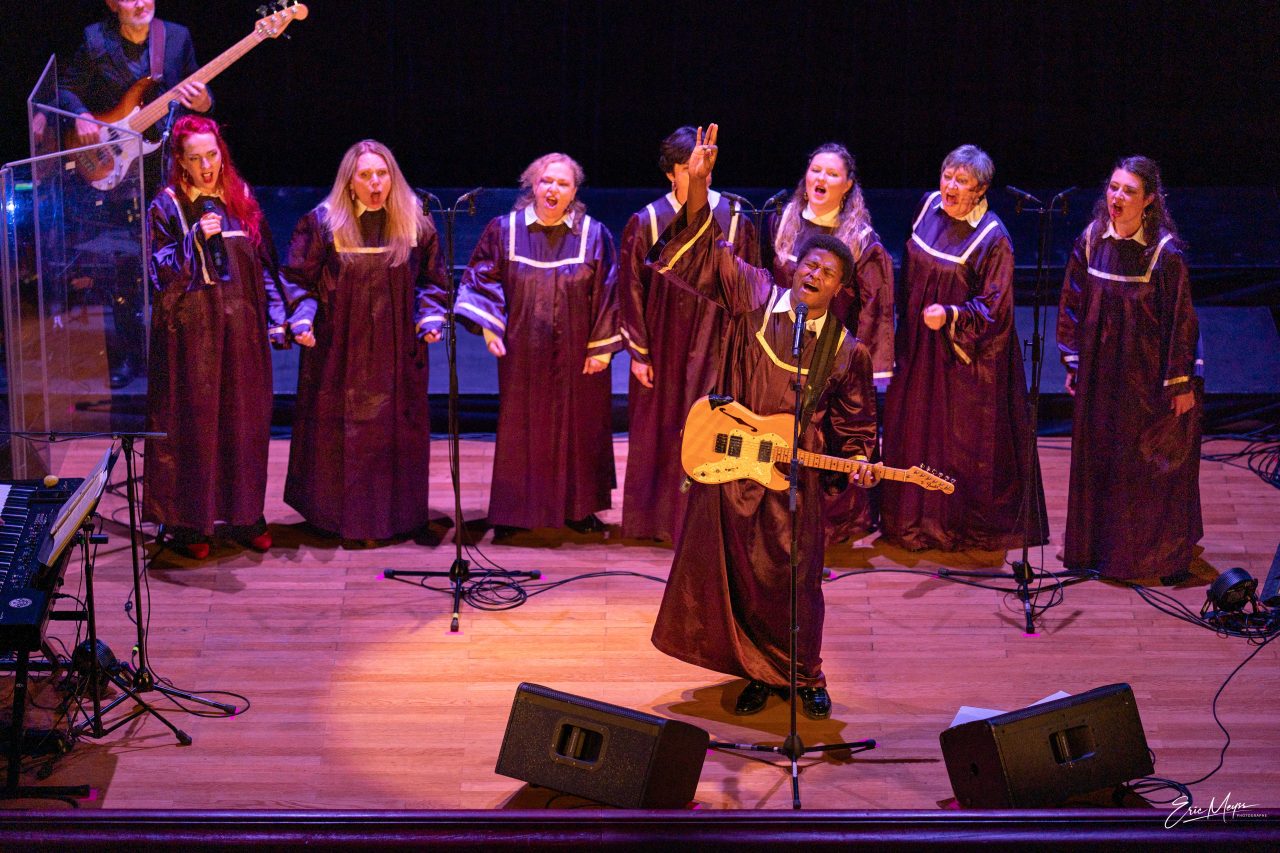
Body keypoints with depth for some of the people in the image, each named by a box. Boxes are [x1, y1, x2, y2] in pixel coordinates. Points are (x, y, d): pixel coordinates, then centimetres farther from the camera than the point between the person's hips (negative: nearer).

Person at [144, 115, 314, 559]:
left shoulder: (241, 201, 8)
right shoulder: (167, 207, -3)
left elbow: (264, 267, 12)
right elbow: (161, 273, -10)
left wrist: (280, 318, 3)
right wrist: (196, 238, -22)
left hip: (241, 330, 4)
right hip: (190, 332, -4)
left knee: (244, 419, 7)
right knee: (192, 422, -1)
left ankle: (245, 514, 18)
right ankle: (185, 521, 7)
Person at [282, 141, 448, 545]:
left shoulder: (416, 223, 1)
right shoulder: (322, 223, -5)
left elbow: (431, 279, 10)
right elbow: (298, 278, 0)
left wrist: (430, 317, -5)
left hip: (396, 350, 2)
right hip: (340, 349, -2)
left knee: (398, 432, 6)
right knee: (338, 432, 3)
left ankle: (396, 512, 18)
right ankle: (338, 512, 14)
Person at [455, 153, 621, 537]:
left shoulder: (594, 235, -2)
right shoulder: (504, 230, -1)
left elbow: (606, 295, -2)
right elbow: (482, 279, 3)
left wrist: (601, 346, -6)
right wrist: (488, 325, -9)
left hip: (577, 356, 0)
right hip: (523, 355, 0)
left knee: (578, 430, 7)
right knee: (519, 431, 6)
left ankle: (579, 509, 19)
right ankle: (513, 512, 14)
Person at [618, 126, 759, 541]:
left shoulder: (734, 220, -1)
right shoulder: (647, 222, -3)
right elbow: (632, 290, -1)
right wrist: (638, 352, -4)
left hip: (717, 346, 0)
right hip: (664, 347, 0)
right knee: (660, 434, 5)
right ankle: (658, 517, 17)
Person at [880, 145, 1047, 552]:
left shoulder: (992, 238, -20)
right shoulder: (930, 206, -1)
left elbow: (995, 307, -18)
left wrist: (951, 315, -31)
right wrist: (906, 316, 19)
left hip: (964, 351, -7)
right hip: (919, 343, 7)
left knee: (962, 438, 4)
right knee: (914, 426, 16)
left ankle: (965, 525, 20)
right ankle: (918, 518, 32)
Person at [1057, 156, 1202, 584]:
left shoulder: (1164, 254, -16)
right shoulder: (1090, 243, -4)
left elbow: (1180, 319, -11)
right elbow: (1073, 306, 5)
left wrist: (1182, 382, -10)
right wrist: (1073, 364, 7)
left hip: (1148, 375, -4)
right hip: (1100, 372, 4)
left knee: (1154, 464, 6)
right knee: (1098, 459, 14)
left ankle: (1164, 553, 20)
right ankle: (1097, 544, 30)